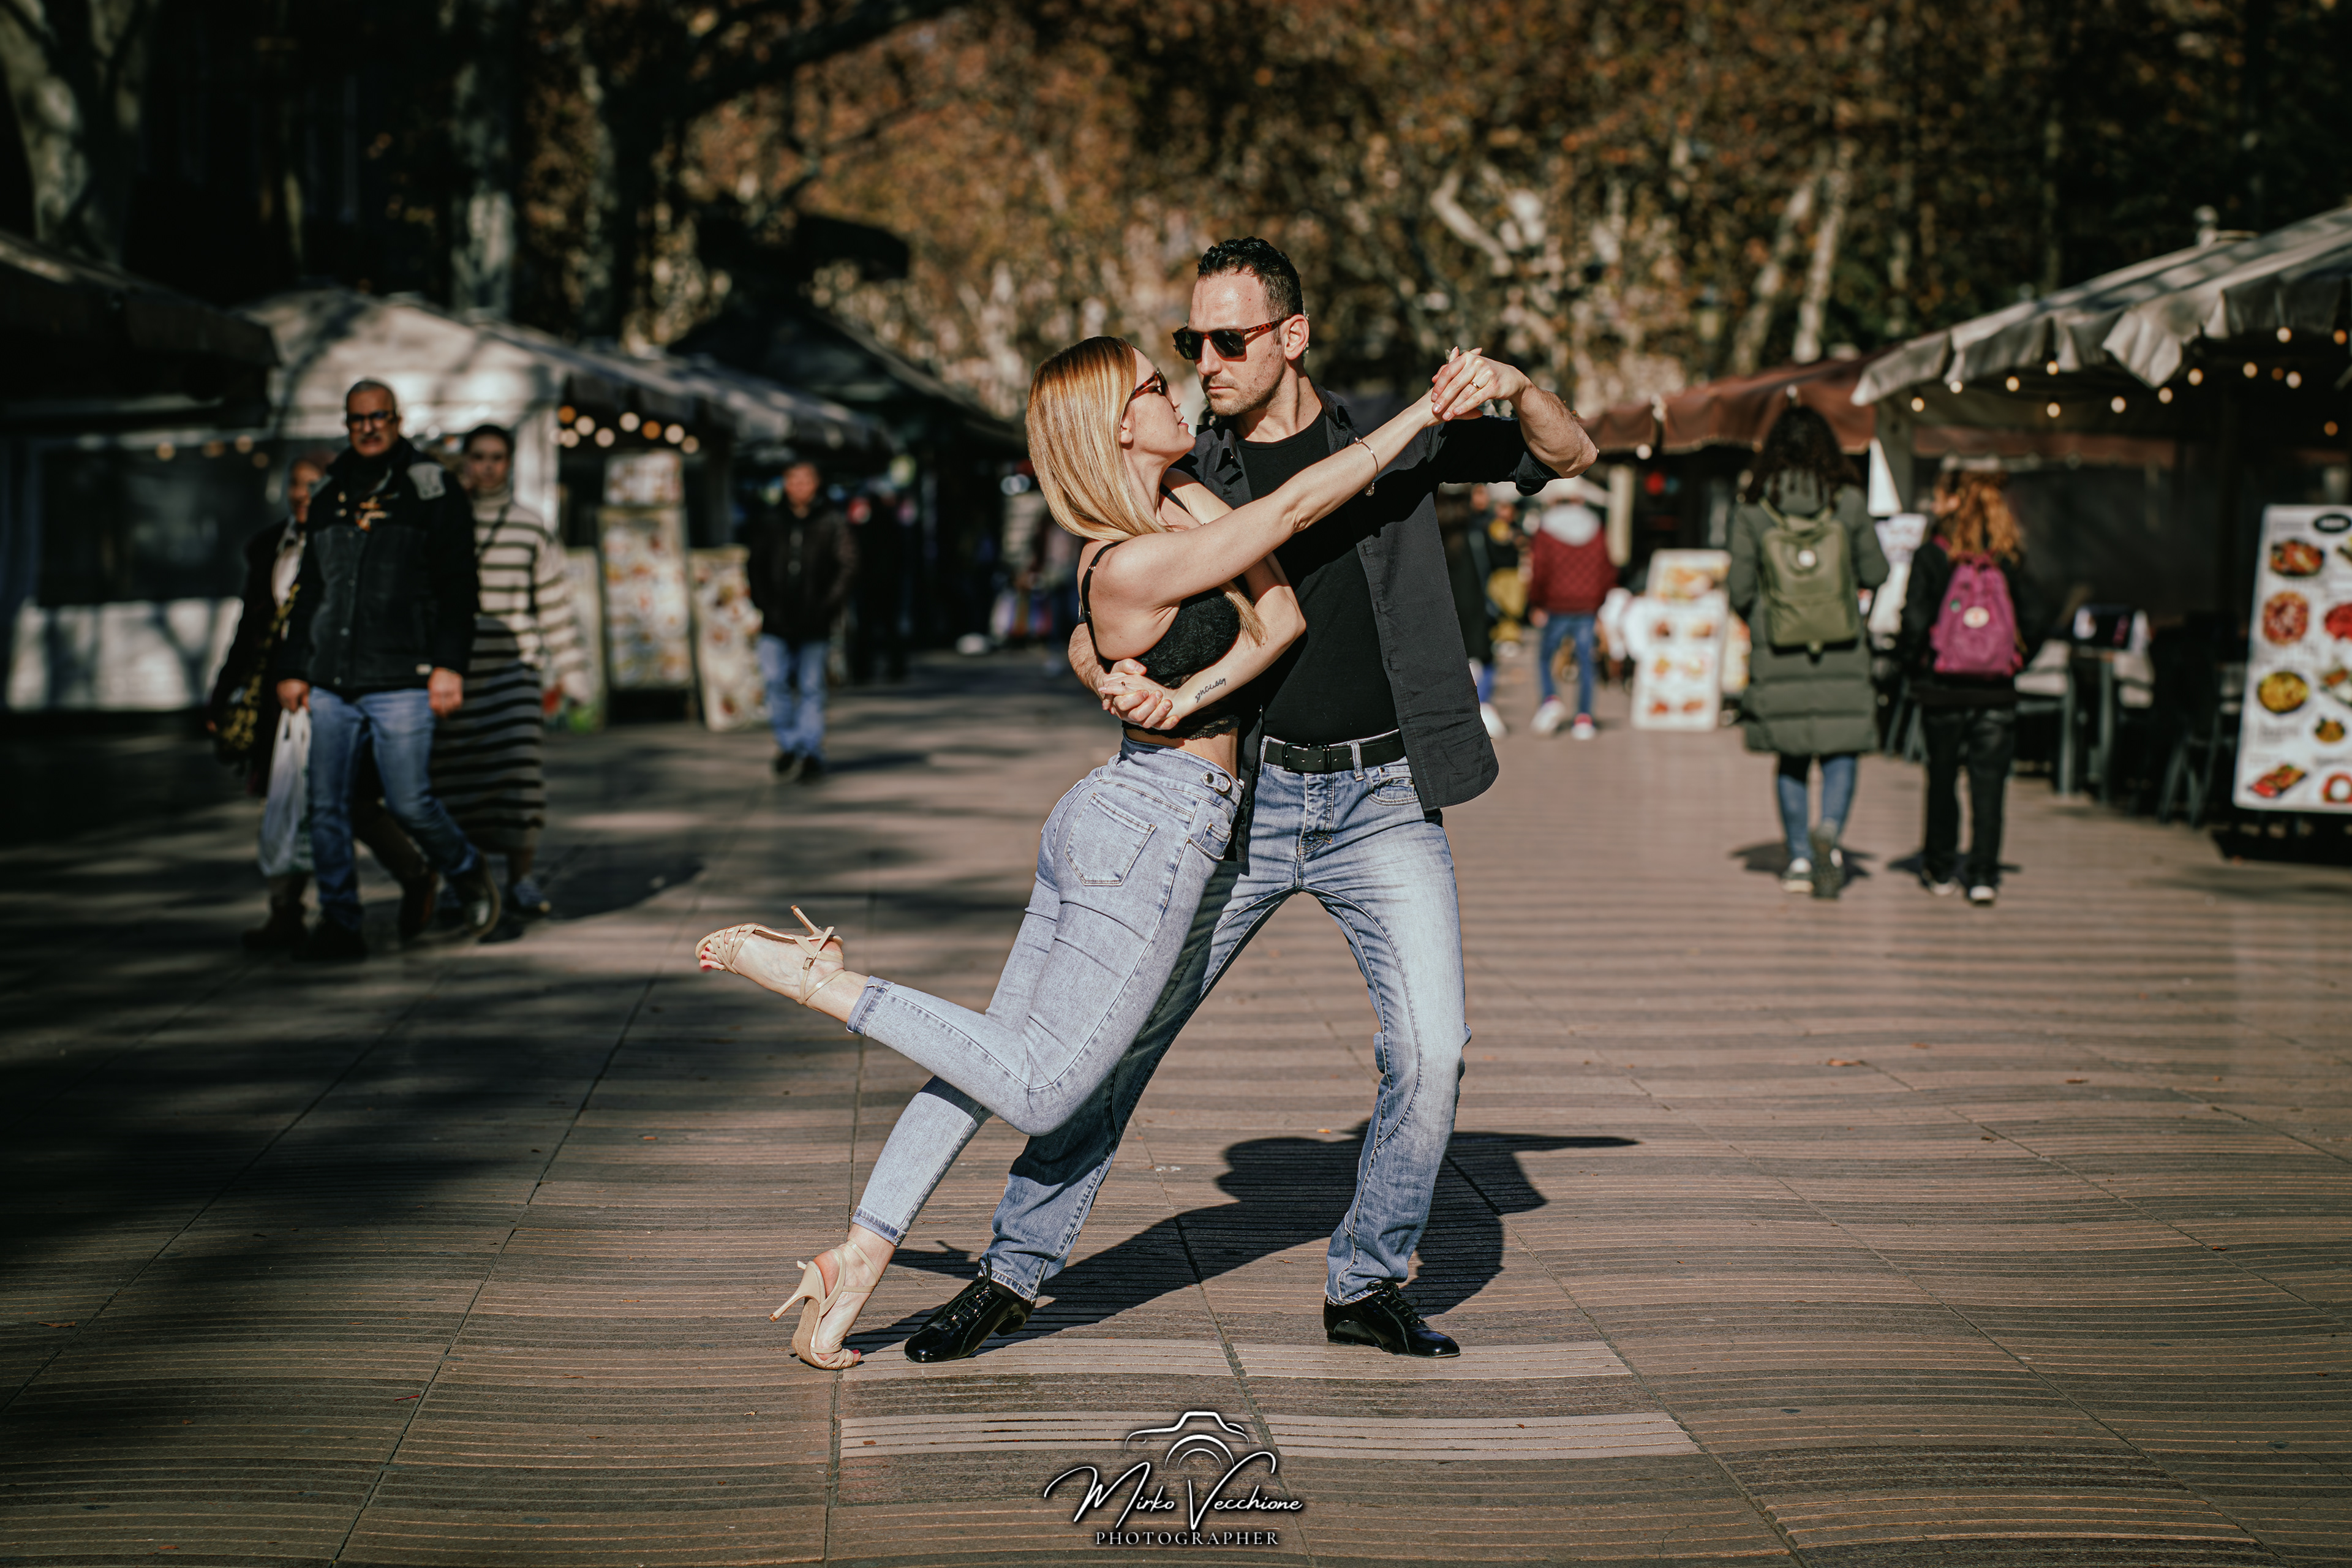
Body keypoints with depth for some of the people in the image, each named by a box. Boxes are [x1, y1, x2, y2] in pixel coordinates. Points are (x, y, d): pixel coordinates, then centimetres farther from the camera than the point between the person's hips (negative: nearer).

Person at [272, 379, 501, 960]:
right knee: (326, 808, 0)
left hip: (400, 682, -5)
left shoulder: (432, 490, 2)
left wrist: (449, 665, -10)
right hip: (330, 684, 5)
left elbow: (457, 585, -1)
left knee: (409, 802, -6)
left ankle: (469, 876, 20)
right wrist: (293, 667, 18)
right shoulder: (328, 494, 17)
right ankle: (339, 925, 7)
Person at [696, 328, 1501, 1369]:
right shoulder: (1130, 566, -20)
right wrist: (1423, 414, -14)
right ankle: (817, 980, -6)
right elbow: (1295, 509, -20)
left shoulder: (1183, 507, 6)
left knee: (1002, 1058, 12)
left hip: (1101, 820, 10)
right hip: (1152, 837, -10)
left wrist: (1192, 691, -18)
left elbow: (1281, 616, -2)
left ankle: (858, 1256, 13)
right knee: (1036, 1094, -5)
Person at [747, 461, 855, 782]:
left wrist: (828, 606, -9)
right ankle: (788, 745, 11)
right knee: (776, 681, -5)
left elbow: (847, 566, 0)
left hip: (814, 622, -2)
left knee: (811, 687, 0)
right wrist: (765, 605, -3)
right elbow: (755, 567, 10)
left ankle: (811, 752, 7)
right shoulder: (769, 524, 9)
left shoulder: (832, 522, 4)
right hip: (777, 622, 2)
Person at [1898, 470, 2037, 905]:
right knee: (1988, 782, 4)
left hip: (1943, 690, -1)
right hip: (1997, 693, 1)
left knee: (1942, 779, 13)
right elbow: (2030, 620, 0)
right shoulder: (2011, 559, 0)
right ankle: (1983, 875, -1)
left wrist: (1907, 660, 5)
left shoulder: (1930, 556, -7)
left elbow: (1915, 622, -11)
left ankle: (1941, 870, 23)